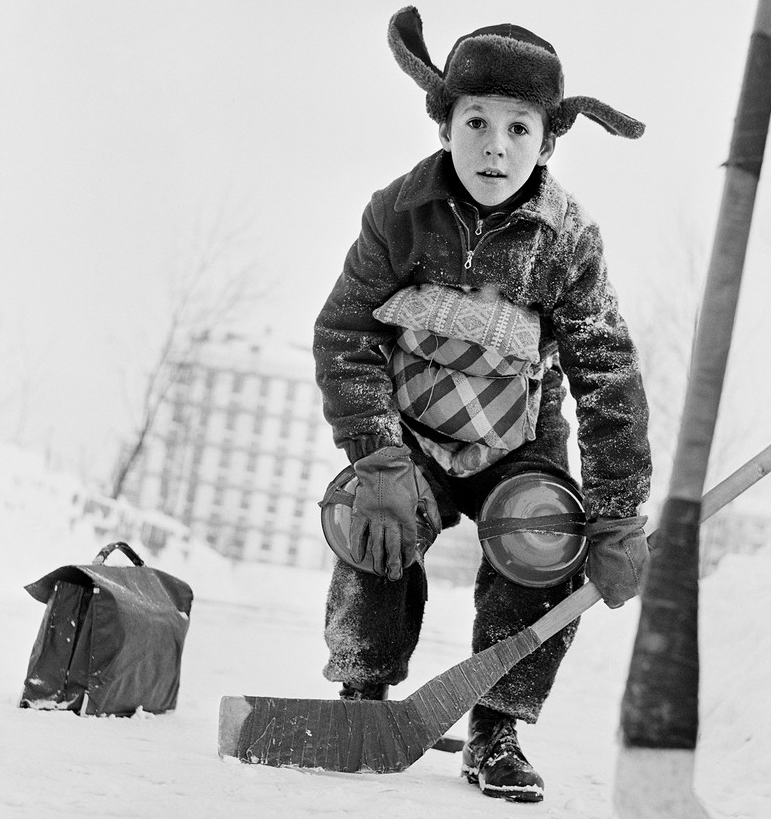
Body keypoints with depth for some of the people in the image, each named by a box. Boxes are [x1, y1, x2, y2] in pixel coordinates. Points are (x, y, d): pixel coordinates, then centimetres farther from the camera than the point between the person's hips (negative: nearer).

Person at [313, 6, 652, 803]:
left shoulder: (567, 238, -18)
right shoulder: (402, 213, -18)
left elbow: (609, 377, -15)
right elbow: (343, 334, -14)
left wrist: (616, 519, -18)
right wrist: (379, 462, -25)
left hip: (517, 441, 1)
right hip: (411, 429, 0)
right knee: (377, 542, -24)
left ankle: (496, 733, -3)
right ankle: (362, 697, 2)